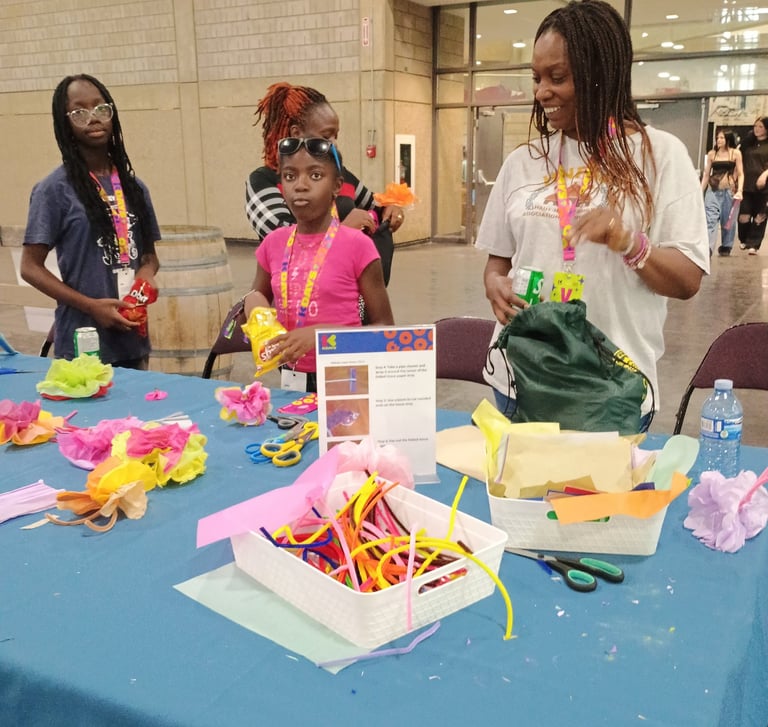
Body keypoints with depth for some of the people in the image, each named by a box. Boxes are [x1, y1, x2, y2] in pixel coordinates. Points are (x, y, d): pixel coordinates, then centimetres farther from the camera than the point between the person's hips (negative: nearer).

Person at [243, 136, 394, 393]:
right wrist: (253, 302, -5)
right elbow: (259, 295, 17)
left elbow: (384, 328, -8)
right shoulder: (273, 244, 1)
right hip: (291, 380, 4)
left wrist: (322, 334, -20)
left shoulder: (356, 245, -12)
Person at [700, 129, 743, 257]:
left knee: (728, 221, 6)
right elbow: (706, 174, 11)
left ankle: (726, 247, 20)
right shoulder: (711, 154, 7)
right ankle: (707, 249, -17)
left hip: (729, 191, -1)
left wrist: (740, 190, -13)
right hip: (713, 190, 1)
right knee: (710, 219, -11)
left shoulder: (736, 153, 1)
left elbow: (740, 174, 0)